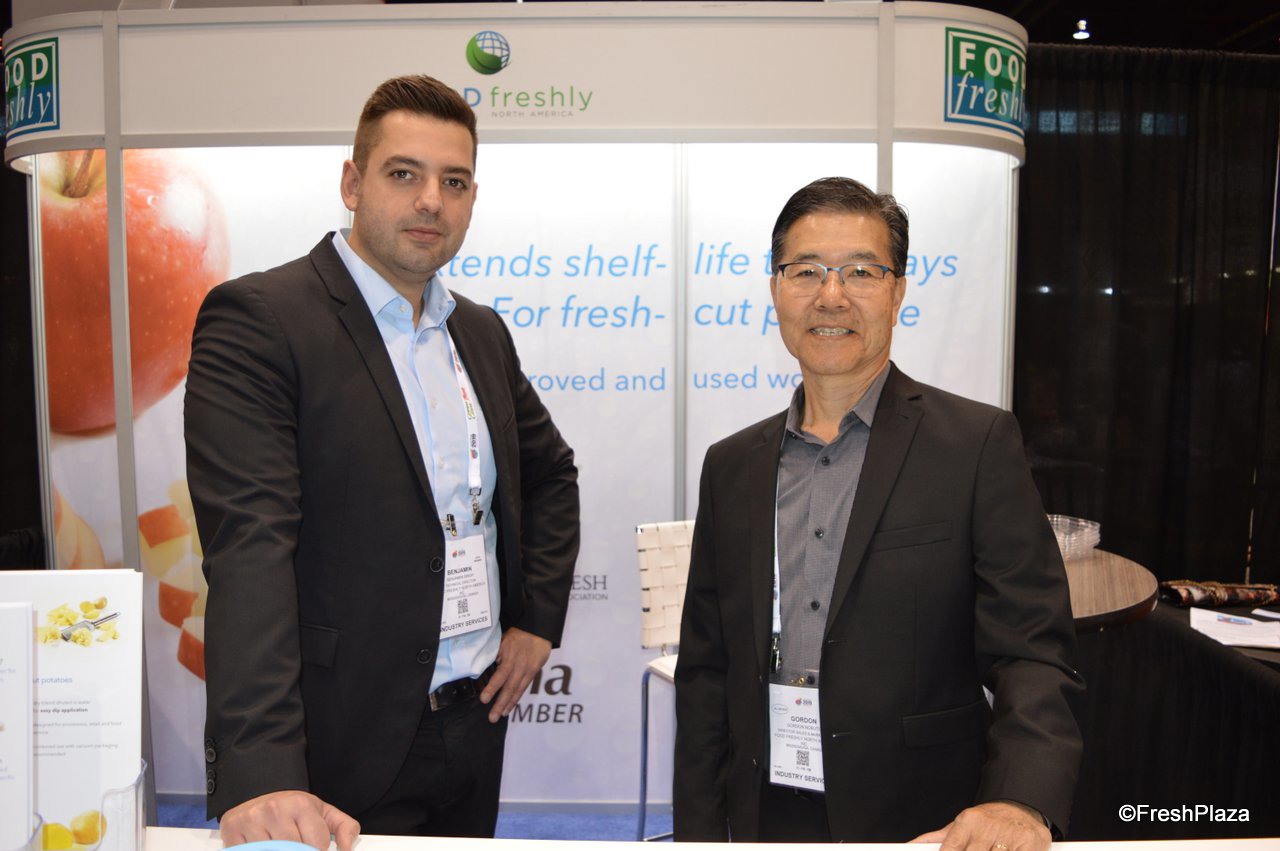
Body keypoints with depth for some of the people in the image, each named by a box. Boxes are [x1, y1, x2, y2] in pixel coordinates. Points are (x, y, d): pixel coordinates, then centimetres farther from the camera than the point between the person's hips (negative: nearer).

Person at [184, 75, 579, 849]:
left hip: (476, 728, 7)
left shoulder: (482, 332, 8)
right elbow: (249, 545, -22)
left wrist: (538, 619, 9)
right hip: (343, 752, -6)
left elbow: (552, 473, 19)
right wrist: (260, 774, -29)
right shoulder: (257, 320, -13)